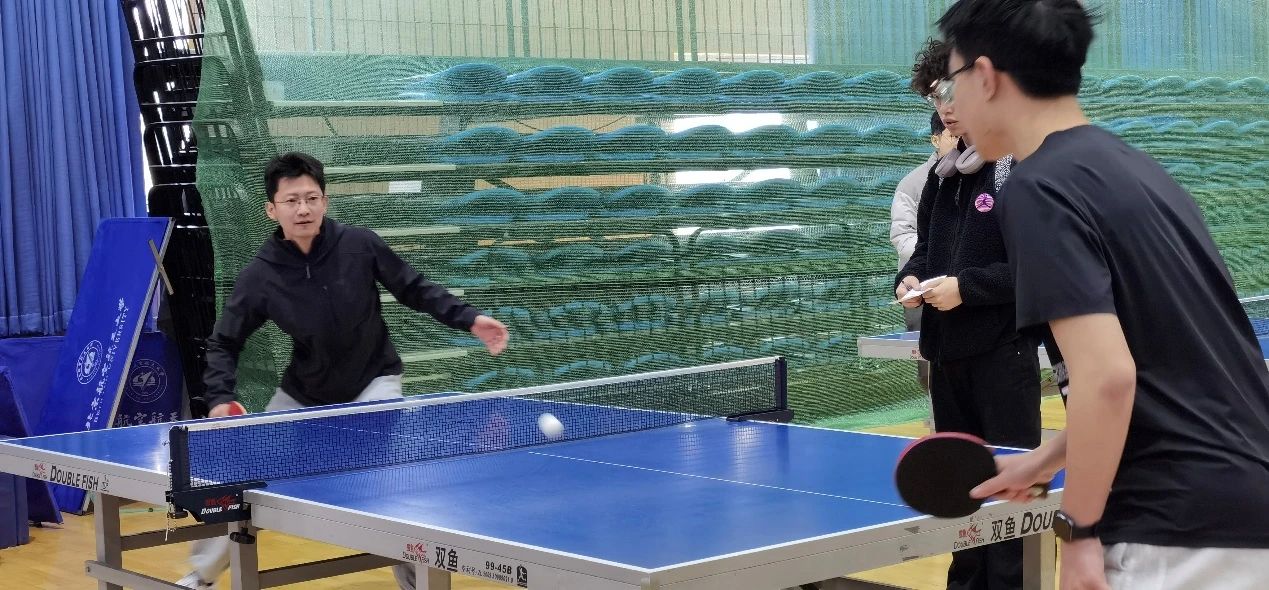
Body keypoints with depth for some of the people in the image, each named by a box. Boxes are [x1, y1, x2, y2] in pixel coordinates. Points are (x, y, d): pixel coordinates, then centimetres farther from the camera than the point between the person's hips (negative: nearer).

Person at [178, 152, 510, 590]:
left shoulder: (361, 245, -20)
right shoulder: (259, 277, -20)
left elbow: (416, 290, -6)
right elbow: (224, 343, -8)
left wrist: (469, 319, -16)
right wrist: (221, 398, -23)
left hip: (373, 383, -2)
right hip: (303, 394, 2)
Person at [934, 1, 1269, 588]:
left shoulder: (1039, 188, -13)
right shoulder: (1135, 168, 14)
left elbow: (1107, 376, -23)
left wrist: (1079, 531, -13)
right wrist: (1044, 461, 24)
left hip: (1183, 531, -9)